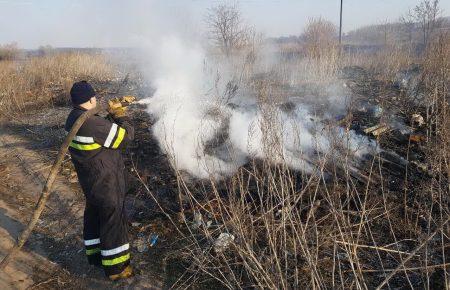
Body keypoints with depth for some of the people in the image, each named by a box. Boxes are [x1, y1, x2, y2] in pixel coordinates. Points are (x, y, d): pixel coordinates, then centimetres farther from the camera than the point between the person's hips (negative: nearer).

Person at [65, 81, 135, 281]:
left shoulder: (73, 119, 1)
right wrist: (120, 116, -7)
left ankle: (95, 256, 41)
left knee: (93, 216, 23)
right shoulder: (93, 124, -29)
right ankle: (116, 267, 18)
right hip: (106, 182, -9)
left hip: (89, 180, 10)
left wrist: (113, 116, 5)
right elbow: (126, 136, -21)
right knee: (113, 221, 4)